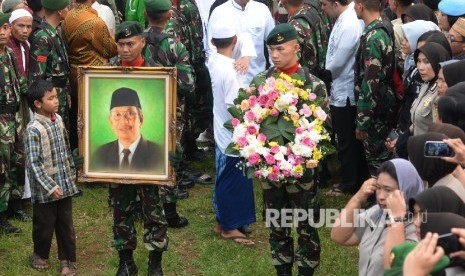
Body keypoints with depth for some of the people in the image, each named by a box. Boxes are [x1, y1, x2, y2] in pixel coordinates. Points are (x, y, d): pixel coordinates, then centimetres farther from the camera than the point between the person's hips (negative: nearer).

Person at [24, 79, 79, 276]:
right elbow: (34, 164, -21)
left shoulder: (58, 120, 2)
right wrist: (50, 187, -22)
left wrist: (71, 174, 16)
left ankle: (66, 260, 22)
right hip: (45, 189, -6)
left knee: (66, 224, 11)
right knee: (44, 225, 11)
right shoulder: (34, 129, -20)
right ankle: (40, 255, 34)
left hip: (65, 184, 6)